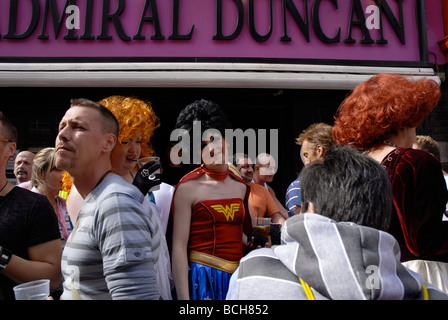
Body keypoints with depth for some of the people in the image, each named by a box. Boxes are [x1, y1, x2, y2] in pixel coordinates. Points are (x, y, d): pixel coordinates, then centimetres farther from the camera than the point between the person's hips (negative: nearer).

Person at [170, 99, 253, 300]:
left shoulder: (240, 186, 6)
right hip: (202, 276, -5)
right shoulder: (188, 187, -10)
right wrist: (183, 297, -14)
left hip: (237, 276, 5)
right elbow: (179, 247, -12)